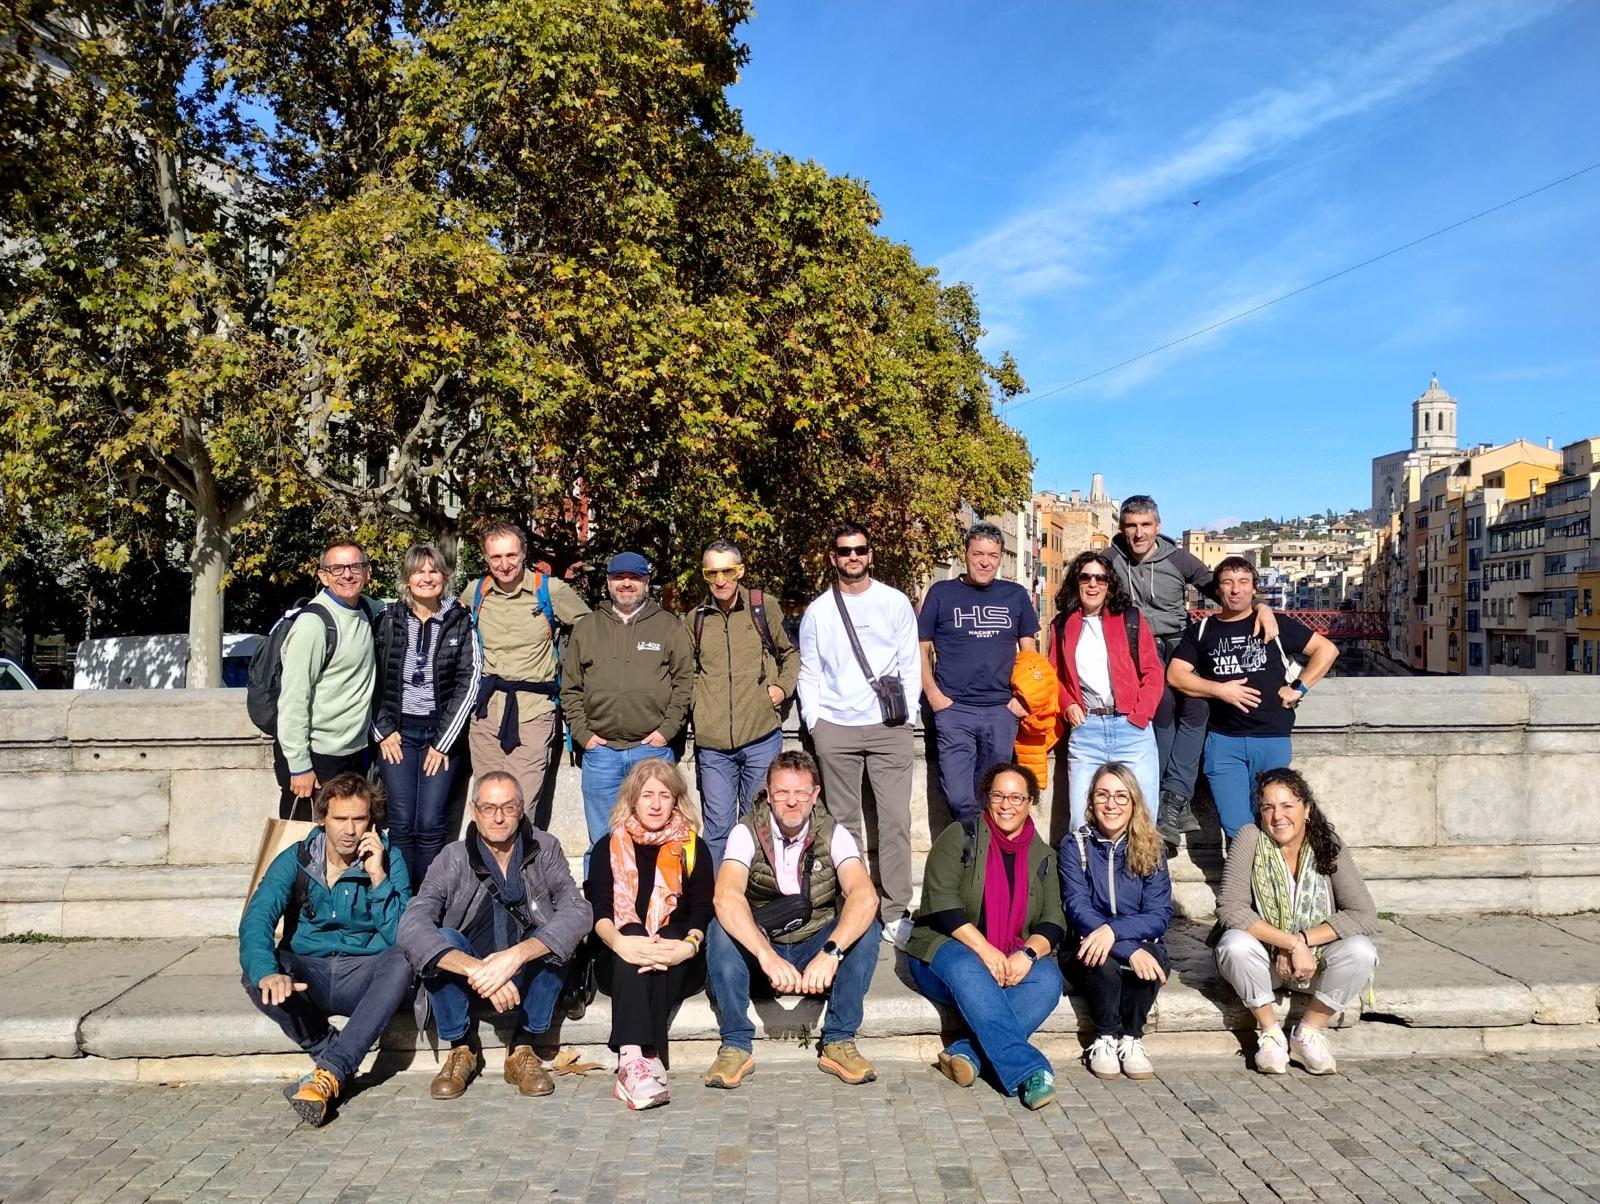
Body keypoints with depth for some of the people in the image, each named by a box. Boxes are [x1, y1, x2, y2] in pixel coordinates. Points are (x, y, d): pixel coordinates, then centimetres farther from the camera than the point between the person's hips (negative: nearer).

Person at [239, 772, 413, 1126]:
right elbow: (256, 919, -18)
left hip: (364, 978, -1)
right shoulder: (295, 860, -2)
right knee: (255, 974, -29)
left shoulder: (389, 860, -4)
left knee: (402, 961, -32)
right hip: (307, 975, 1)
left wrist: (378, 878, -23)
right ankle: (336, 1061, -15)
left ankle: (329, 1073, -32)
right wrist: (267, 972, -38)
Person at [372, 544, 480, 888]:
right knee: (401, 823, -3)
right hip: (397, 731, 1)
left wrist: (444, 741, -6)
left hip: (442, 732, -1)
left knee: (430, 824, -5)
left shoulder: (460, 622, 0)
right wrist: (382, 730, -2)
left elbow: (468, 683, -2)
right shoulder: (388, 619, 2)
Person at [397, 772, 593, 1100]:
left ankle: (523, 1049, -12)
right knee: (442, 940, -28)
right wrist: (477, 970, -42)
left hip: (530, 975, 0)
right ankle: (462, 1047, -6)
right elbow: (411, 928, -27)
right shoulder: (453, 860, -13)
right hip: (469, 981, 0)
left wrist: (517, 955, -40)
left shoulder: (544, 849, -9)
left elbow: (578, 911, -24)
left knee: (554, 937, -28)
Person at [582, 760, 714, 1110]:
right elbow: (597, 910, -5)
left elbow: (703, 910, -2)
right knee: (634, 933, -31)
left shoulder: (693, 848, 10)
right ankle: (637, 1057, -47)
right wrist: (619, 942, -27)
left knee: (662, 944, -31)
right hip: (617, 962, 0)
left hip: (676, 964, 0)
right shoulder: (608, 847, 9)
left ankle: (634, 1062, -40)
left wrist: (688, 945, -24)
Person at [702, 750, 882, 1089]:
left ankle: (838, 1042, -16)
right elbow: (726, 897, -33)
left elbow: (865, 896, -29)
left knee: (864, 928, -27)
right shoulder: (747, 832, -14)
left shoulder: (833, 834, -11)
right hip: (759, 949, -1)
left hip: (817, 950, 1)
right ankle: (736, 1044, -18)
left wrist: (830, 952, -45)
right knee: (721, 931, -30)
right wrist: (768, 956, -47)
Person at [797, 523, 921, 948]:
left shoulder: (896, 602, 5)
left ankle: (895, 913, 4)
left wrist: (907, 716, -1)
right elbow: (809, 674, 9)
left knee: (895, 821, -2)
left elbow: (910, 665, 5)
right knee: (844, 823, 6)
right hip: (835, 729, 1)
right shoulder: (817, 611, 7)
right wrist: (813, 723, 1)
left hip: (889, 727, -1)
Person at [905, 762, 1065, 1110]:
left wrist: (1028, 953, -18)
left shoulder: (1043, 856, 12)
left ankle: (967, 1053, -34)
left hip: (1014, 961, 3)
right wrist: (984, 950, -21)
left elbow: (1053, 922, 3)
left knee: (1048, 978, -29)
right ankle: (1028, 1072, -42)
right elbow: (943, 902, -10)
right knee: (969, 971, -38)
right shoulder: (960, 838, 0)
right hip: (947, 947, -3)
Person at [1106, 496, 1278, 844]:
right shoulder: (1110, 560, 2)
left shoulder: (1177, 558, 2)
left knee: (1195, 703, -28)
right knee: (1163, 700, -31)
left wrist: (1261, 606, -13)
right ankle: (1177, 802, -24)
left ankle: (1174, 797, -24)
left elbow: (1218, 587, 3)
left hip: (1178, 642, 2)